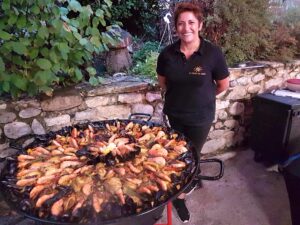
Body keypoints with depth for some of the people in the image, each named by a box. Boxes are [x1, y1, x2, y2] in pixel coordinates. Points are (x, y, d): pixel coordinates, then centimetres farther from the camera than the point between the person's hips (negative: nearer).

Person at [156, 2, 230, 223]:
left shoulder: (213, 53, -17)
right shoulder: (167, 53, -10)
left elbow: (223, 85, -4)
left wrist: (203, 96, 8)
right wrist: (180, 94, 9)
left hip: (200, 116, -2)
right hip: (174, 114, 2)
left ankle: (180, 195, 36)